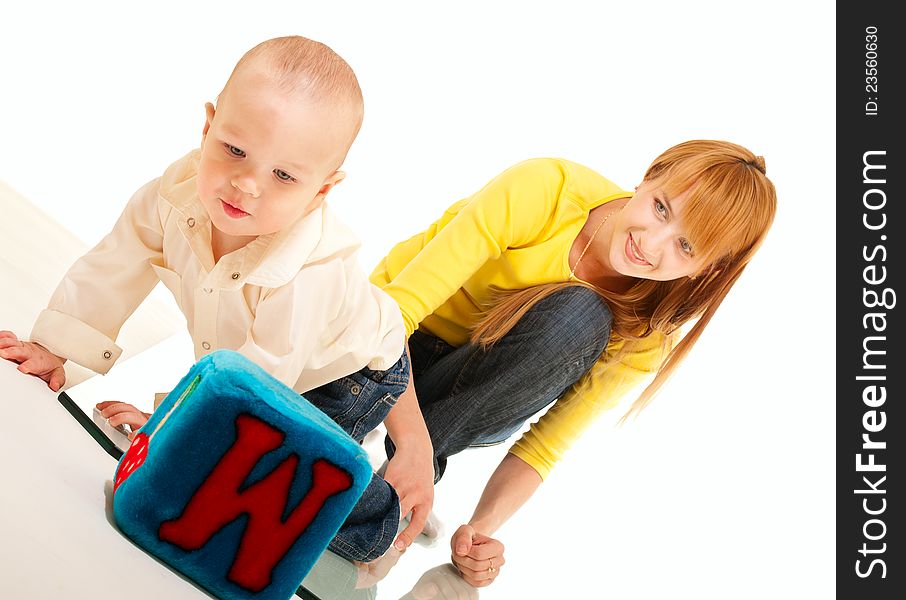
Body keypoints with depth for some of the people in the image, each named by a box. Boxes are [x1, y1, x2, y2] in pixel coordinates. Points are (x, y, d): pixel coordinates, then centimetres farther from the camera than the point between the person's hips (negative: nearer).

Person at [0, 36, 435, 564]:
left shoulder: (308, 276, -45)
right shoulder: (178, 191, -27)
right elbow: (115, 268, -12)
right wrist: (55, 345, -12)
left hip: (345, 373, -6)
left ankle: (392, 514, 14)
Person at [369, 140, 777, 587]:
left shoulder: (641, 338, -15)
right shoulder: (548, 187, -25)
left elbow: (543, 447, -15)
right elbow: (400, 301, -29)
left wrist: (484, 527, -34)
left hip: (474, 404, 2)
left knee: (577, 317, -29)